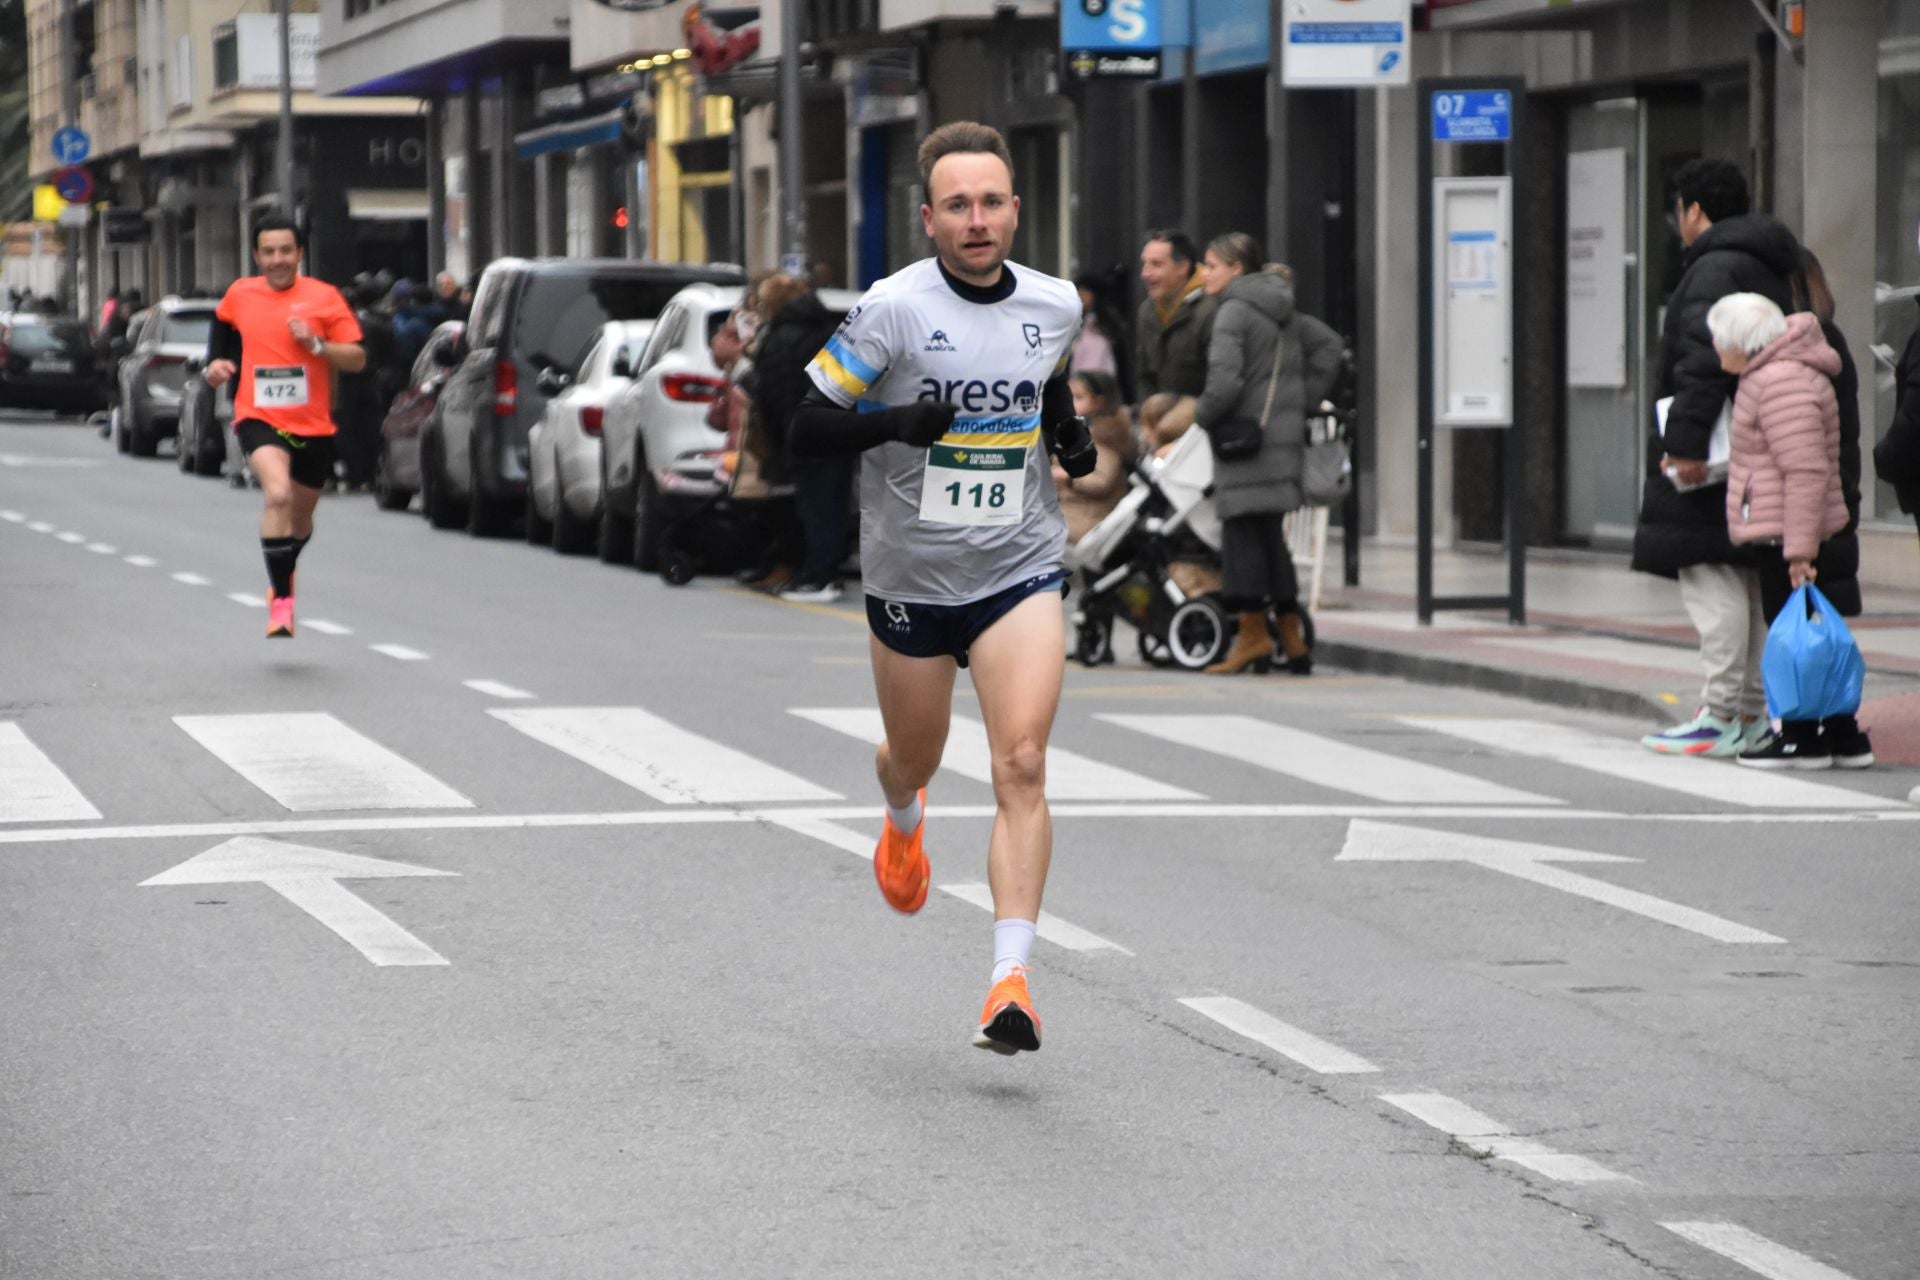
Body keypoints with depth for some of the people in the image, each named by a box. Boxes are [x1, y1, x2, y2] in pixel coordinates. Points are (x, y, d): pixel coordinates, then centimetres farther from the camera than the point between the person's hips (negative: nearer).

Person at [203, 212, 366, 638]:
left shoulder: (324, 298, -1)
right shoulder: (238, 297, 4)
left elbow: (357, 359, -3)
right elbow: (223, 343, 23)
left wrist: (316, 343, -18)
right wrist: (216, 367, 3)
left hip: (313, 425, 2)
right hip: (259, 419, -2)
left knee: (301, 518, 17)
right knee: (278, 493, -29)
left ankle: (283, 573, 51)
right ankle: (281, 599, -25)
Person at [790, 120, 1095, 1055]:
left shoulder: (1056, 306, 0)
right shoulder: (893, 310, -13)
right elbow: (805, 431, -12)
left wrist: (1071, 432, 4)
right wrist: (895, 421, -29)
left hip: (1020, 573, 1)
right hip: (910, 580, -1)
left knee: (1023, 767, -16)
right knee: (916, 759, 18)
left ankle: (1010, 980, -18)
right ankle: (903, 817, 58)